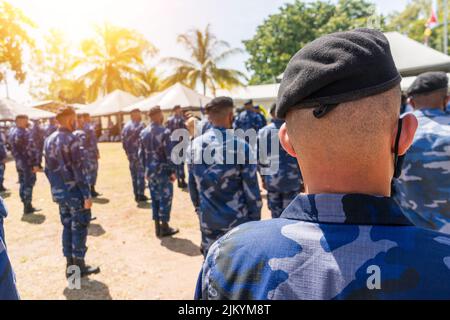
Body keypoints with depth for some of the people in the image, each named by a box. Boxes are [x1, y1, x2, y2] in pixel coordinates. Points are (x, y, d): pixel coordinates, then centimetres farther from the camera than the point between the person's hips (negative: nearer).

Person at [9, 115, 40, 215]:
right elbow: (31, 149, -22)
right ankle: (28, 207, 4)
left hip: (19, 163, 9)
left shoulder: (12, 132, 10)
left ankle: (27, 206, 23)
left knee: (23, 184, 15)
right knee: (29, 184, -1)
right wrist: (35, 163, -20)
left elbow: (13, 149, 16)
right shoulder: (25, 132, -18)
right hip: (28, 163, -9)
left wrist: (17, 159, 21)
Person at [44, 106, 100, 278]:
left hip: (59, 192, 8)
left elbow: (48, 169, 13)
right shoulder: (71, 139, -16)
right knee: (79, 228, 4)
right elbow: (78, 170, -20)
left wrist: (55, 187, 21)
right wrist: (87, 195, -17)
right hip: (74, 191, -8)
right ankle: (79, 265, 12)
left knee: (67, 227, 15)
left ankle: (70, 265, 23)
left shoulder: (49, 140, 9)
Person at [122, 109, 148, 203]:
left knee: (134, 175, 13)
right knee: (141, 174, 2)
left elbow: (123, 141, 8)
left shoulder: (126, 126, 9)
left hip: (130, 154, 6)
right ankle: (141, 195, 3)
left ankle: (136, 195, 19)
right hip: (140, 153, -6)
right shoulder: (141, 125, -11)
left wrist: (128, 152, 13)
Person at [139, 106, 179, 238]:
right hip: (163, 170, -6)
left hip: (150, 170, 6)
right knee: (165, 198, 4)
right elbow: (169, 154, -16)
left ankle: (157, 227, 20)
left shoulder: (144, 132, 7)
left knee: (155, 198, 13)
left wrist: (146, 169, 17)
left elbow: (141, 153, 10)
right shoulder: (164, 131, -14)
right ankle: (164, 227, 11)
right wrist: (172, 171, -10)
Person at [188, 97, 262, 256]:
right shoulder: (241, 146, -15)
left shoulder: (194, 145, -2)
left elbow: (192, 184, 7)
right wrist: (256, 218, 0)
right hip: (237, 221, -4)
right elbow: (251, 188, -12)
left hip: (207, 221, 4)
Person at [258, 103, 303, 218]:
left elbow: (259, 157, 3)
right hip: (291, 179, -3)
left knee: (275, 213, 15)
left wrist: (263, 177, 14)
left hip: (271, 179, 3)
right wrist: (302, 179, 3)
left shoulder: (263, 132, -1)